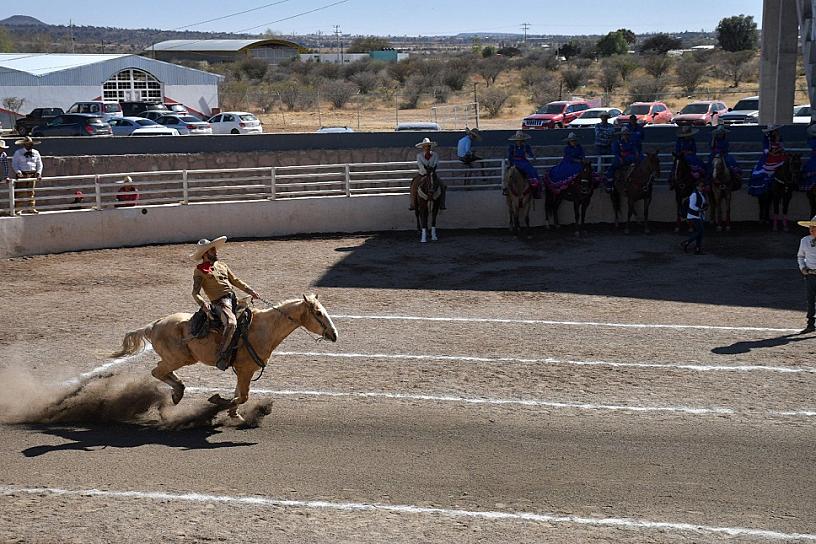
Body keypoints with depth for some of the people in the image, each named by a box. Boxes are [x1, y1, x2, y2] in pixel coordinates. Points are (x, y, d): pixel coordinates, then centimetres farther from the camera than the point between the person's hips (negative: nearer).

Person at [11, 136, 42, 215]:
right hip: (22, 174, -3)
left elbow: (39, 164, 14)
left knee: (31, 192, 6)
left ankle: (31, 208, 11)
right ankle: (17, 209, -4)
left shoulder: (35, 153, 12)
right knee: (20, 192, -6)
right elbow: (14, 164, 0)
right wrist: (18, 172, -16)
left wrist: (38, 173, -2)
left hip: (32, 174, 3)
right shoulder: (18, 153, 3)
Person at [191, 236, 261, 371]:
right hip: (220, 302, -8)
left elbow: (236, 281, 25)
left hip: (234, 299, 8)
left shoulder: (221, 266, 21)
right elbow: (195, 293, -7)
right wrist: (203, 303, -27)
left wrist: (250, 291, 13)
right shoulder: (199, 271, 1)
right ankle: (221, 356, -30)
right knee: (231, 323, -33)